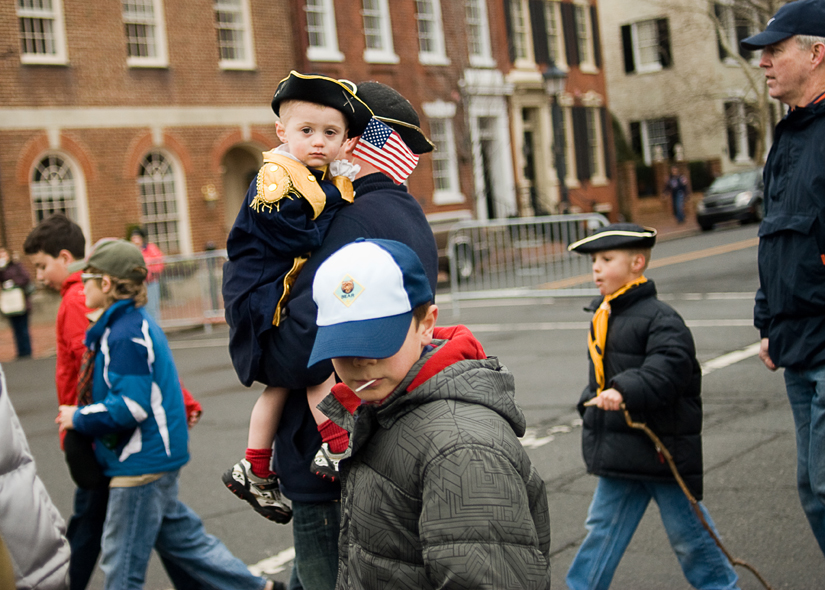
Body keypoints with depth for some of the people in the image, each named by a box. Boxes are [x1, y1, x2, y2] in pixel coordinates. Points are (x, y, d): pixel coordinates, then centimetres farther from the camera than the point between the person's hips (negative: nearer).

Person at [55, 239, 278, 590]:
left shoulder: (126, 334, -20)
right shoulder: (135, 324, 11)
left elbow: (129, 407, -24)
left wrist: (78, 418, -12)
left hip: (140, 464, -10)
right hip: (154, 456, 10)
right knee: (183, 540, 19)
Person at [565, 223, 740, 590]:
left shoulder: (660, 318, -15)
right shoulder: (603, 317, 10)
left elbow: (665, 370, -30)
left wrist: (624, 391, -42)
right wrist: (591, 403, 14)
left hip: (663, 446, -7)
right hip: (621, 451, 7)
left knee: (685, 528, 8)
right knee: (603, 526, 11)